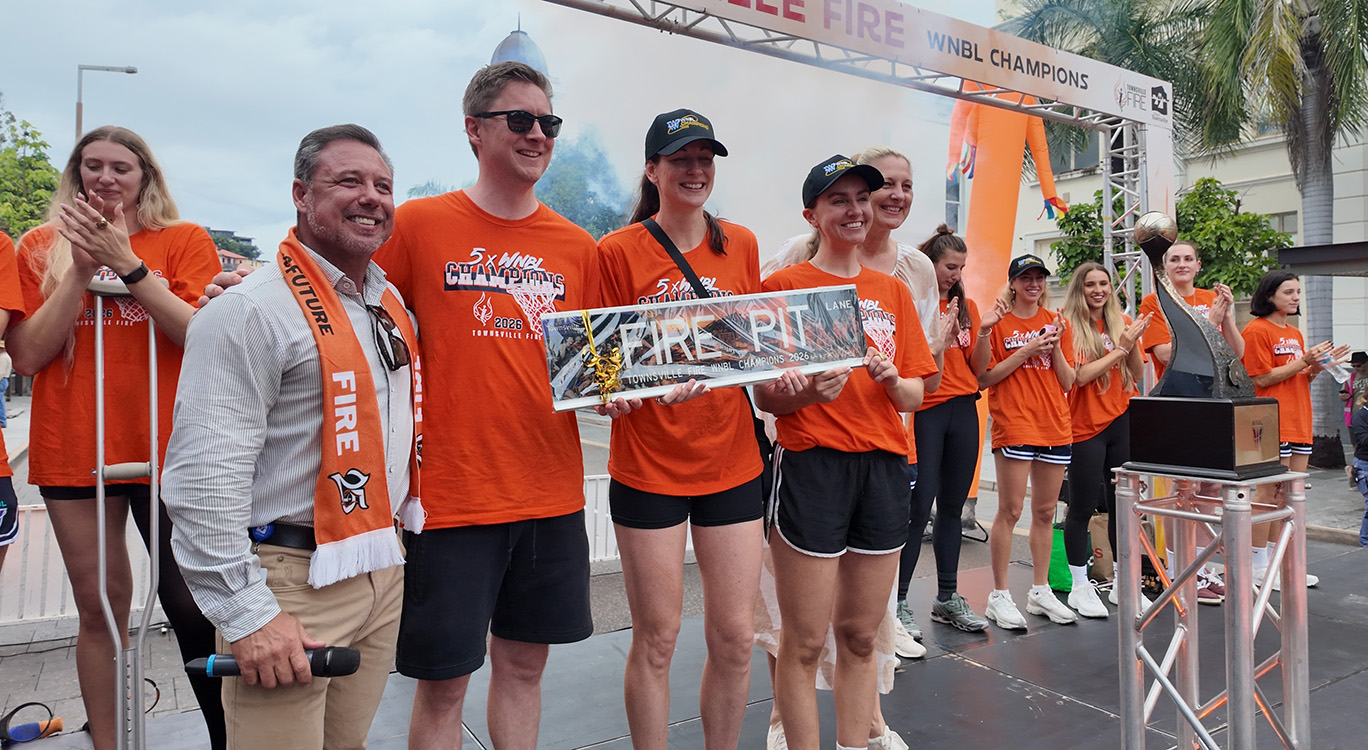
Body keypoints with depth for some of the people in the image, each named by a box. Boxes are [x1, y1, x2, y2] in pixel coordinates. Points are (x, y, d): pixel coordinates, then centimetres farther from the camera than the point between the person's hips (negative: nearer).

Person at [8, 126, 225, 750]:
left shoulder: (184, 241, 4)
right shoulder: (42, 247, 9)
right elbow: (27, 356, -1)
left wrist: (126, 262, -15)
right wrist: (82, 269, -10)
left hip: (169, 450, -2)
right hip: (72, 453, 2)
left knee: (192, 606, 1)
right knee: (99, 606, 9)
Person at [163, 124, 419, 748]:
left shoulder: (392, 305, 11)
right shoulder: (253, 310, -15)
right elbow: (203, 479, -20)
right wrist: (247, 615, -19)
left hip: (380, 572, 7)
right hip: (292, 582, -7)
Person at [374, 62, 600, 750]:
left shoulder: (576, 246, 7)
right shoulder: (418, 224, -3)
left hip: (551, 492, 4)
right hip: (449, 493, -3)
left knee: (524, 664, 17)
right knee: (442, 682, 7)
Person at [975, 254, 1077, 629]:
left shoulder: (1055, 322, 13)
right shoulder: (999, 321, 0)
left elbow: (1068, 382, 10)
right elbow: (984, 377, -7)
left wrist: (1055, 348, -5)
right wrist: (1026, 352, -14)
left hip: (1055, 427, 5)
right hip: (1014, 426, -5)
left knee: (1045, 512, 11)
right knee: (1010, 511, -5)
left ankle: (1041, 591, 22)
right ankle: (999, 595, 4)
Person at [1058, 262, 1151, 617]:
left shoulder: (1124, 322, 10)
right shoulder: (1069, 325, -5)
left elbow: (1138, 375, 10)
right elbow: (1080, 375, -14)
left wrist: (1132, 343, -6)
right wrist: (1120, 347, -13)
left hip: (1123, 422, 5)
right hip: (1086, 426, -5)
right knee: (1083, 507, 0)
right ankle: (1080, 586, 11)